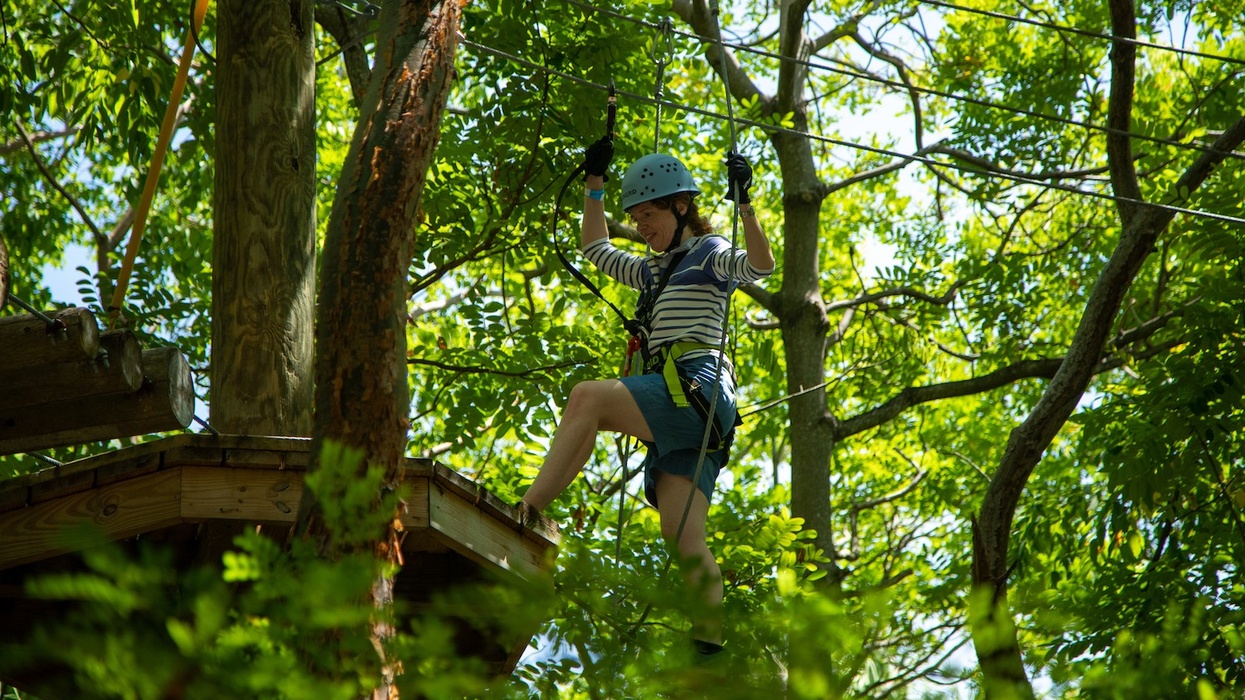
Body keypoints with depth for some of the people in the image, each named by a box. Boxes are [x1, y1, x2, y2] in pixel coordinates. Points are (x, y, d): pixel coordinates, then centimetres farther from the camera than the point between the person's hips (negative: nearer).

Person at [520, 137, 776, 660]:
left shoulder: (710, 254, 8)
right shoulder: (656, 272, 32)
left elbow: (759, 265, -13)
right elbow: (596, 249, 46)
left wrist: (744, 205, -25)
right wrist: (594, 183, 42)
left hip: (697, 387, -8)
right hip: (676, 410, 8)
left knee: (587, 397, -27)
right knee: (682, 534, -8)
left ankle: (529, 510, -33)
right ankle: (711, 639, -18)